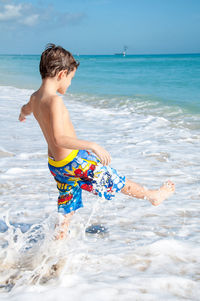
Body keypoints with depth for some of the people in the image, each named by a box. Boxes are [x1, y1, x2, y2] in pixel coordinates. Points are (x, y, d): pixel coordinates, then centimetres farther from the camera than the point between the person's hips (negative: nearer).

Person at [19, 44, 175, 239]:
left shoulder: (35, 98, 4)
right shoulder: (54, 100, -25)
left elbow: (26, 109, 31)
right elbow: (59, 138, -35)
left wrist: (23, 114, 55)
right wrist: (93, 146, -37)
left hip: (55, 164, 9)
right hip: (74, 161, -9)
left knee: (66, 210, 20)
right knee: (115, 182, 11)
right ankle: (153, 195, 30)